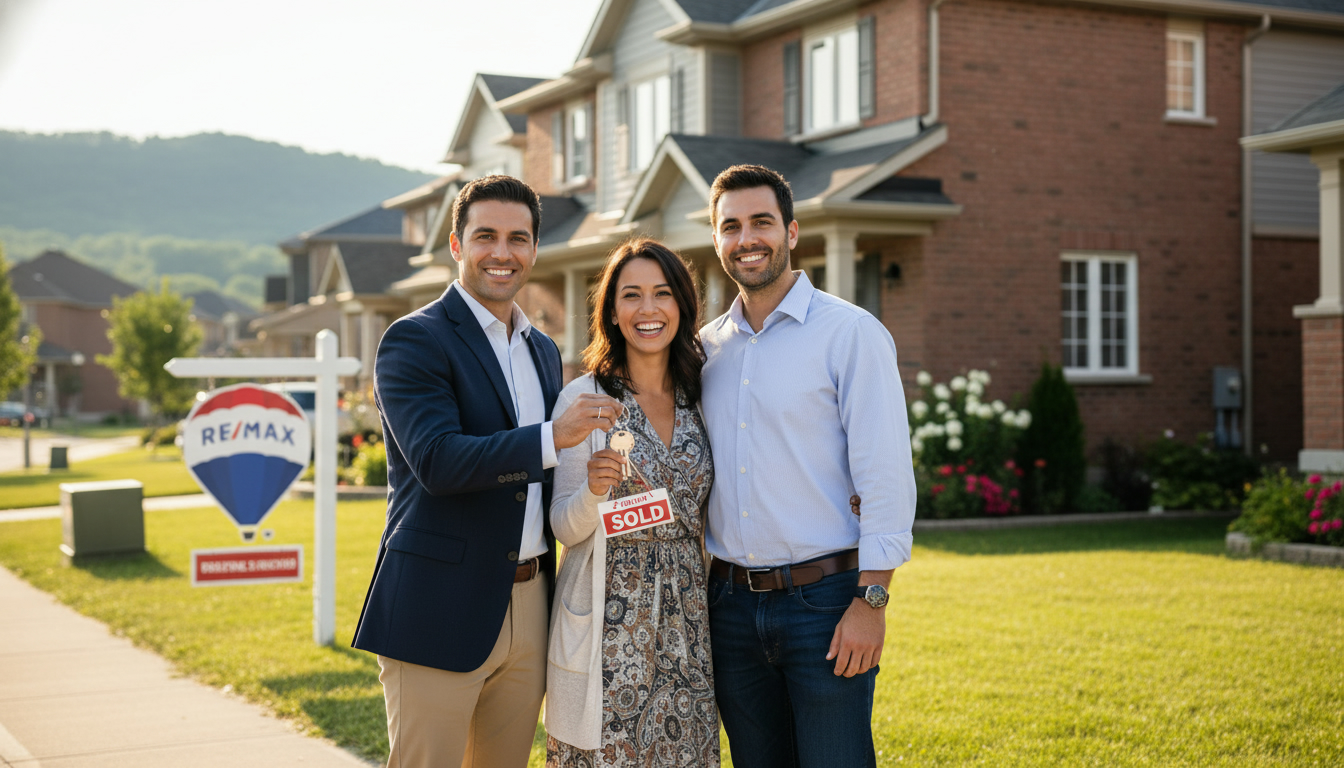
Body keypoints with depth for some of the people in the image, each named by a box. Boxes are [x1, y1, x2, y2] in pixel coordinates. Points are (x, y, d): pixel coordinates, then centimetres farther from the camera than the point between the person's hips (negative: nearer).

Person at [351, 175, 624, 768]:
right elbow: (437, 460, -21)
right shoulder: (413, 341, -7)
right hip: (441, 610, -7)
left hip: (529, 608, 7)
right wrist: (551, 437, -28)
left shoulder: (544, 351, 17)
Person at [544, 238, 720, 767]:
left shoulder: (698, 399, 9)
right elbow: (564, 527, -4)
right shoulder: (584, 398, -4)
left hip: (684, 628, 4)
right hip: (608, 629, -4)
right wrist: (593, 491, -23)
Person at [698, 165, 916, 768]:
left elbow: (886, 475, -10)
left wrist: (871, 601, -16)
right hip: (731, 604, 5)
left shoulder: (851, 333, -5)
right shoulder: (707, 346, 11)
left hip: (823, 602, -5)